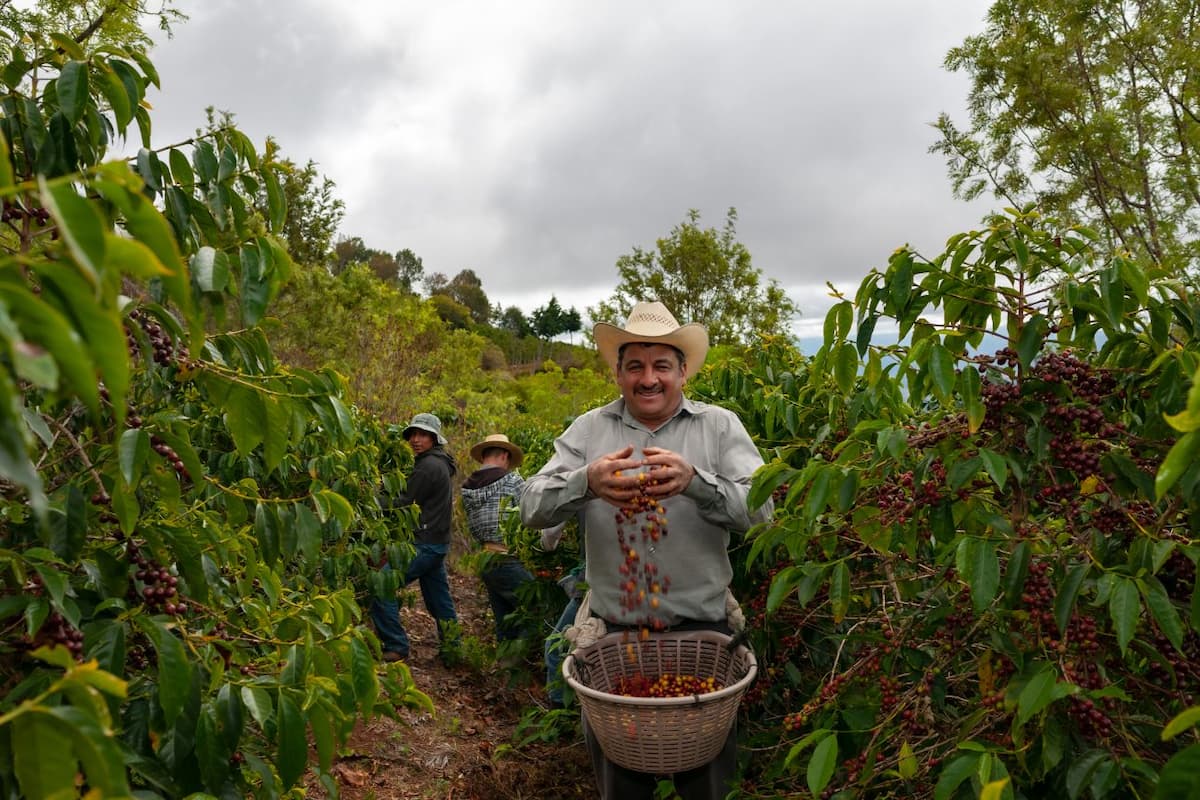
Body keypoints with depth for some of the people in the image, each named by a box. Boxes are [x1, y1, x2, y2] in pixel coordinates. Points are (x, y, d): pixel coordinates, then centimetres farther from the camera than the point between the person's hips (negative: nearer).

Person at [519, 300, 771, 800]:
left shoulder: (720, 426, -1)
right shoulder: (590, 429, 2)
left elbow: (760, 508, -11)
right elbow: (532, 509, -7)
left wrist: (694, 481, -29)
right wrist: (587, 482, -28)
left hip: (701, 629, -1)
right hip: (614, 630, 1)